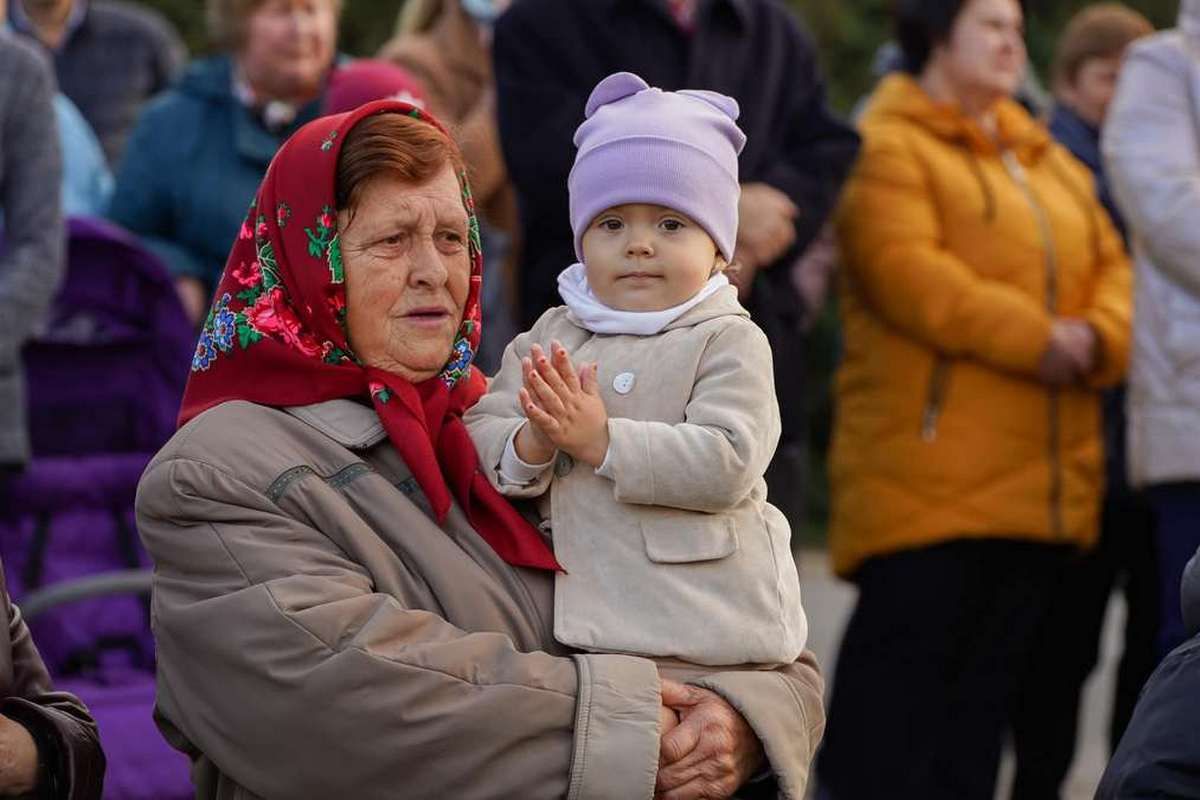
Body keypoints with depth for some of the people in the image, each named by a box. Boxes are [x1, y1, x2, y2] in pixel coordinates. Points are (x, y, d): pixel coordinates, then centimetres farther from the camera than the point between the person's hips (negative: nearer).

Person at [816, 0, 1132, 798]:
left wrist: (1097, 336, -7)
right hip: (927, 473, -8)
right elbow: (905, 270, -17)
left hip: (1042, 479, 8)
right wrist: (1033, 337, -19)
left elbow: (1111, 262, 16)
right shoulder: (889, 148, -4)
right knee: (904, 652, -8)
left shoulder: (1049, 160, 23)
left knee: (998, 660, 8)